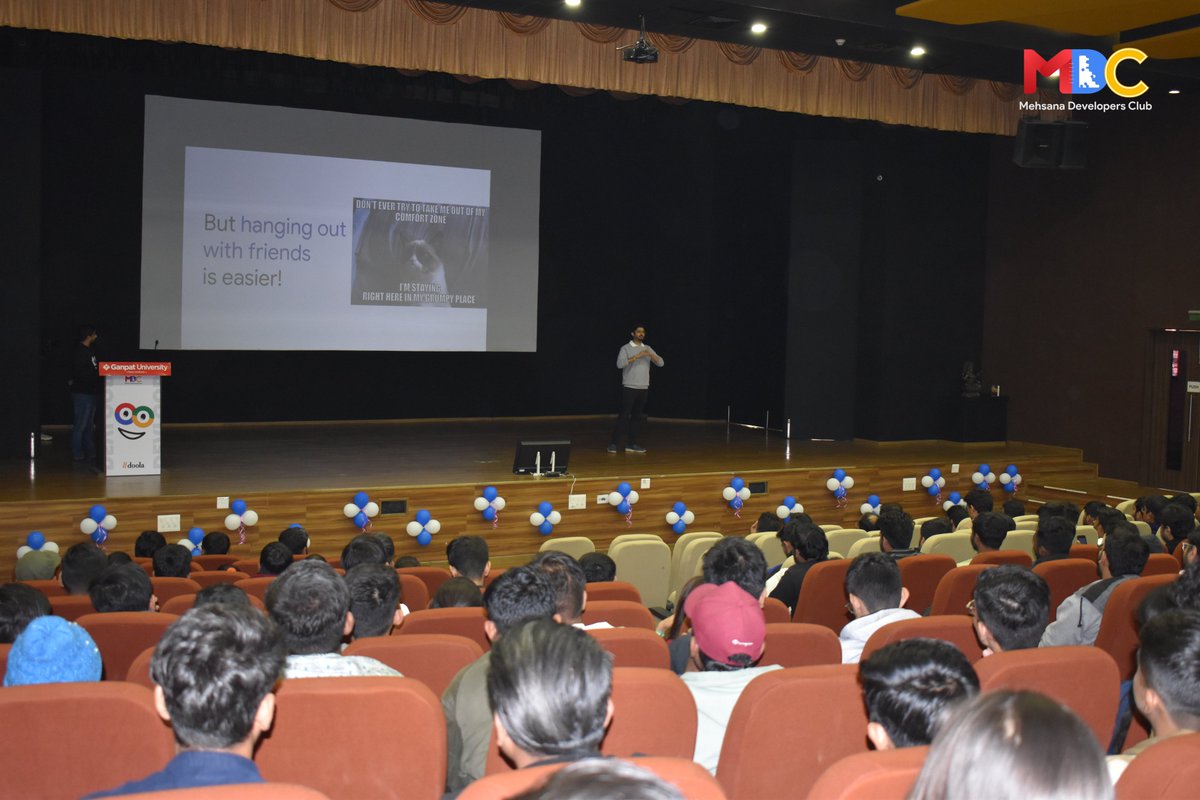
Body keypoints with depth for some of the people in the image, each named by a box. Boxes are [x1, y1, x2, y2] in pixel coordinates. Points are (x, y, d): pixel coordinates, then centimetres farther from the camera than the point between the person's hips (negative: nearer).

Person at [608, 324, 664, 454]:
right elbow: (620, 364, -19)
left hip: (643, 388, 5)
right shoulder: (626, 348, -3)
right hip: (629, 387, -5)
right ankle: (614, 443, -5)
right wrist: (636, 356, -25)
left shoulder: (648, 348, 11)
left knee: (637, 416, 7)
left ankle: (631, 444, 11)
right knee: (624, 415, -7)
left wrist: (650, 355, -15)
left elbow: (661, 363, 4)